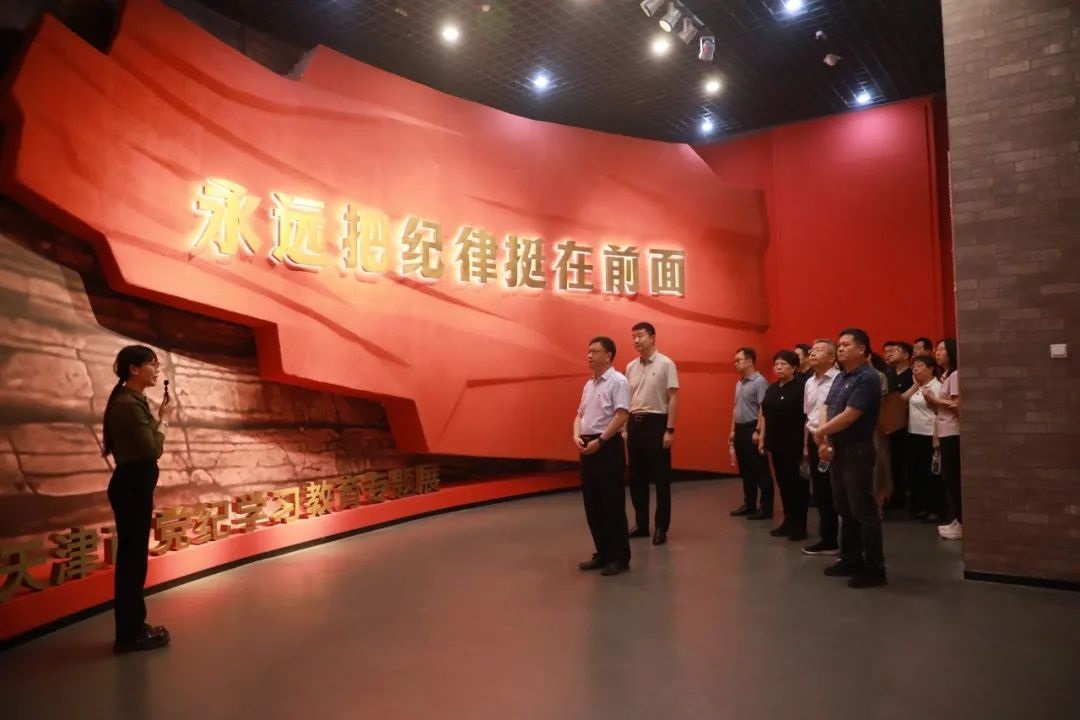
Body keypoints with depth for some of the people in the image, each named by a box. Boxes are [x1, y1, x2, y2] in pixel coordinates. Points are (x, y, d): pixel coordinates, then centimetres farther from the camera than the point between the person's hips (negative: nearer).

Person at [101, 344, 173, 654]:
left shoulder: (132, 400, 13)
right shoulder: (129, 404, -18)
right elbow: (152, 450, -22)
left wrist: (159, 420, 2)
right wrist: (164, 419, -8)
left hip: (134, 484, 11)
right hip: (132, 486, -11)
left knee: (132, 556, 16)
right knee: (133, 558, -1)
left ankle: (133, 626, 27)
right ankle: (129, 634, 9)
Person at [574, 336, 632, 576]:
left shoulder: (617, 381, -9)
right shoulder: (589, 384, 16)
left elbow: (621, 415, -18)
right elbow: (580, 414, 19)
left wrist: (599, 441, -19)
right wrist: (577, 436, 0)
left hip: (608, 446, -8)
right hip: (588, 447, 8)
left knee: (612, 504, -2)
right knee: (592, 504, 12)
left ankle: (620, 557, 9)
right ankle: (602, 553, 23)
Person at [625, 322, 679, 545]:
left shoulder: (666, 364, -7)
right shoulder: (630, 367, 10)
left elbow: (673, 398, -9)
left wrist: (670, 430, -14)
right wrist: (624, 428, 10)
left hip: (656, 422, -6)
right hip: (635, 423, 6)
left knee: (660, 478, 2)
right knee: (636, 477, 11)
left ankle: (661, 527, 11)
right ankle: (641, 524, 22)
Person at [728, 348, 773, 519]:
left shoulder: (760, 382, -12)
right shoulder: (739, 383, 14)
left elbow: (763, 409, -17)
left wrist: (758, 431, -20)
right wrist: (733, 430, 18)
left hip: (752, 429, -9)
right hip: (740, 430, 9)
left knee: (760, 471, -1)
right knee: (745, 471, 14)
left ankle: (766, 508, 6)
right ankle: (749, 505, 22)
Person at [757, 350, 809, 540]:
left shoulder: (801, 386, -11)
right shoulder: (772, 389, 12)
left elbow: (808, 417, -16)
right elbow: (764, 414, 15)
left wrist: (806, 444, -19)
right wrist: (762, 438, 11)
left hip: (795, 445, -7)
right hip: (776, 444, 7)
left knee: (797, 485, 2)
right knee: (782, 483, 13)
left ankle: (799, 526, 12)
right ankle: (788, 522, 23)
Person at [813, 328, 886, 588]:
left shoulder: (867, 378, -15)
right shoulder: (840, 378, 13)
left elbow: (849, 416, -21)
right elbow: (828, 411, 11)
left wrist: (820, 432, -8)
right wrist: (826, 442, -4)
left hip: (857, 451, -9)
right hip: (838, 450, 9)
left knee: (863, 511, -3)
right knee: (845, 509, 15)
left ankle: (874, 569, 5)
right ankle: (851, 560, 26)